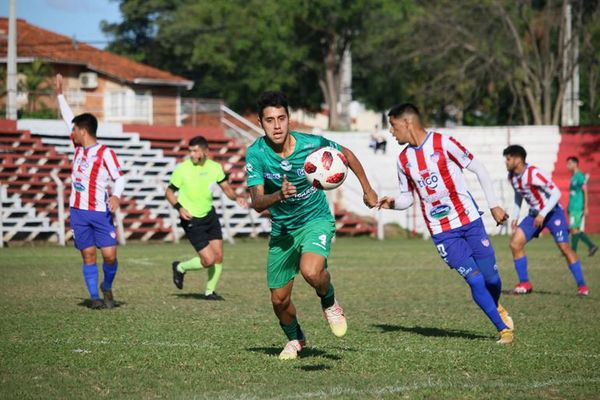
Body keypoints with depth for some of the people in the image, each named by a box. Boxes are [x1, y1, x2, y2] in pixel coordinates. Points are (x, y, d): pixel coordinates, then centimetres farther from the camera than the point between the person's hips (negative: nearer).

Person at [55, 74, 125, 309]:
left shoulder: (105, 153, -7)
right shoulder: (78, 147, 10)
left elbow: (120, 177, -8)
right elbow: (68, 118, 21)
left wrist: (116, 195, -27)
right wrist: (59, 94, 26)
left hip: (101, 213, -5)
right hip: (78, 212, 5)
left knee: (110, 255, -7)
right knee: (88, 255, 1)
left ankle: (107, 288, 17)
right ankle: (94, 297, 5)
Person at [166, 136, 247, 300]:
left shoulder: (214, 167, -3)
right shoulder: (182, 169, -14)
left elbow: (226, 187, 9)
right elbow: (169, 192, -4)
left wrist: (237, 197, -12)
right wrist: (179, 207, -21)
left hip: (210, 216, 5)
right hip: (192, 220, -5)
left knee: (218, 256, 2)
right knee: (209, 260, -11)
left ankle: (210, 292, 22)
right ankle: (180, 268, 17)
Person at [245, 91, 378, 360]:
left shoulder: (311, 144, -20)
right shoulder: (256, 153, -18)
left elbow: (346, 155, 2)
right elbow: (257, 203, -24)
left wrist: (367, 190, 10)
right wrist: (279, 195, -45)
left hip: (316, 220, -2)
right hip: (282, 229, 2)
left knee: (311, 271, -33)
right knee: (279, 299, 7)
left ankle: (329, 302, 3)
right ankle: (295, 339, 40)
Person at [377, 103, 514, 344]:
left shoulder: (443, 143, -8)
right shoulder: (404, 160, 5)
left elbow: (479, 170, -2)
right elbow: (407, 198, 14)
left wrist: (494, 205, -5)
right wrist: (392, 203, -8)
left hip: (469, 220, -2)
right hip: (442, 232, 2)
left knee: (491, 277, 0)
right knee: (475, 280, -10)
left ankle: (496, 307, 34)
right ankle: (503, 328, 4)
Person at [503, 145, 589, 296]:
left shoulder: (534, 174, -26)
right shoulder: (512, 177, -2)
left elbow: (556, 193, -25)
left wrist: (543, 214, -28)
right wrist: (515, 217, 11)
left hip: (552, 212, -7)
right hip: (535, 213, 7)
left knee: (564, 247, -16)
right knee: (515, 243, -6)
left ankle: (582, 286, -5)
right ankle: (524, 284, 4)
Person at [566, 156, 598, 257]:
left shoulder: (580, 176, -10)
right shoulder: (573, 177, 17)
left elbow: (585, 192, -13)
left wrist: (585, 207, -17)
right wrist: (568, 207, 22)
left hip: (577, 208, -9)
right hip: (573, 207, 9)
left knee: (574, 229, -8)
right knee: (576, 229, 9)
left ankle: (573, 252, -4)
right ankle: (591, 246, 13)